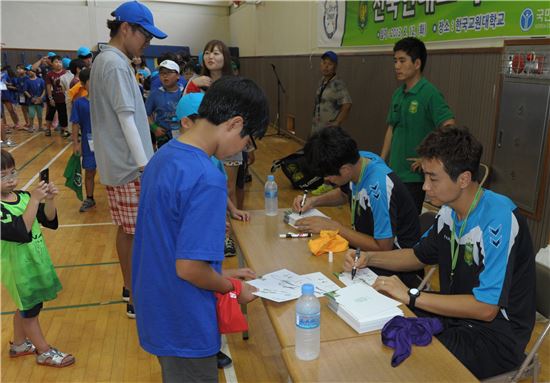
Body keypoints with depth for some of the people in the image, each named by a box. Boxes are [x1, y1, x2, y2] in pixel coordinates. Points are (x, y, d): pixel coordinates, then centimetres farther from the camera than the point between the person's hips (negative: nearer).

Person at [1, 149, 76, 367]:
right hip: (18, 267, -6)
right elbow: (21, 231, -34)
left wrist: (49, 200, -20)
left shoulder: (23, 196, -5)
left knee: (25, 306, 23)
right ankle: (44, 352, 27)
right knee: (30, 309, 10)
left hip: (34, 261, 6)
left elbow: (50, 221, -3)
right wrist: (34, 200, -35)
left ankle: (19, 344, 44)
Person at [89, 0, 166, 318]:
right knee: (137, 235, 0)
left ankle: (130, 287, 32)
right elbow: (127, 120, -20)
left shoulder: (106, 60, 15)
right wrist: (146, 166, -19)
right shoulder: (116, 65, -16)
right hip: (130, 167, -10)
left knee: (126, 230, 17)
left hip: (119, 164, 10)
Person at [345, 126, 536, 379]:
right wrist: (369, 259, -1)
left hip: (495, 334, -7)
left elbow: (486, 308, -27)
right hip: (454, 314, 7)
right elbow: (420, 255, 15)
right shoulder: (450, 211, -1)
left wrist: (411, 296, -24)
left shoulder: (499, 219, -25)